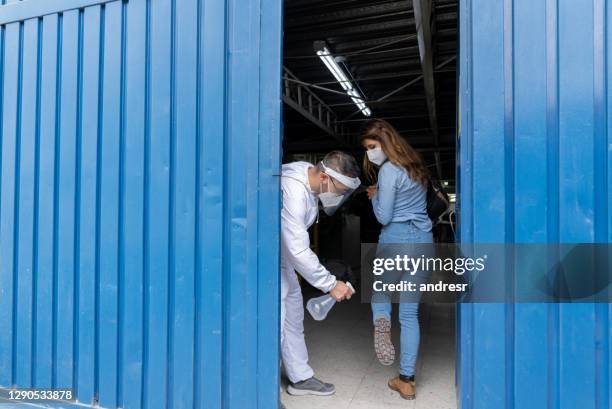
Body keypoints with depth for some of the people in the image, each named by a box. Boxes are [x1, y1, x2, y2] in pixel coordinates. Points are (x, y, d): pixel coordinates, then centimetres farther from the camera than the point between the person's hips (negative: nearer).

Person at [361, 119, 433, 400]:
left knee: (380, 289, 23)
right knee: (410, 313, 9)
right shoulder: (415, 166, 15)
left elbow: (384, 217, -10)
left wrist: (374, 197, 6)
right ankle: (406, 380, 13)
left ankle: (381, 322, -10)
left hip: (396, 239, -6)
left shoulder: (389, 170, -11)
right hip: (423, 240, 7)